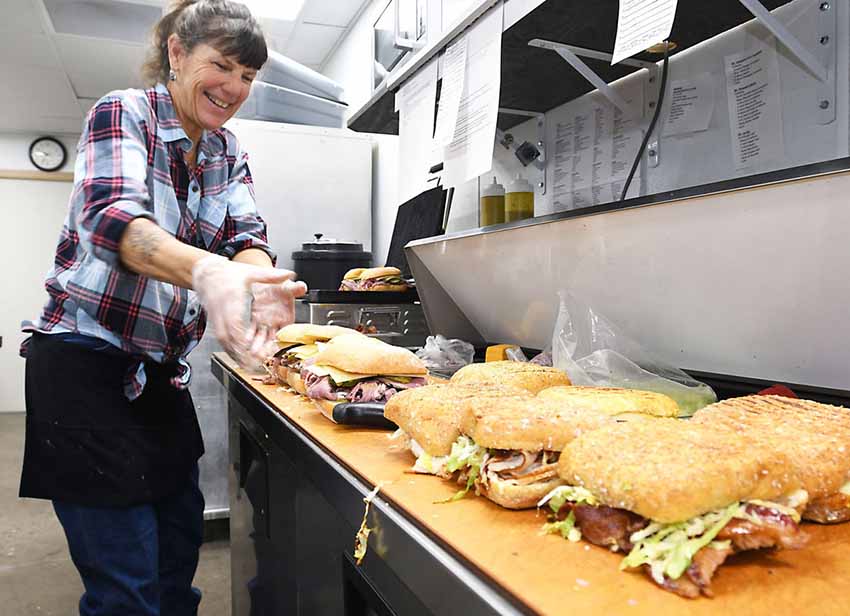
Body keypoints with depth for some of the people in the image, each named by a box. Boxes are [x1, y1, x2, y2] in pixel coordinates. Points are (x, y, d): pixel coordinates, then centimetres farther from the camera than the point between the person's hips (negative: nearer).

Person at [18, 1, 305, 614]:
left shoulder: (230, 153, 7)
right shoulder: (123, 113, -11)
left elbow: (246, 236, -7)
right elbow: (110, 217, -28)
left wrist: (260, 282, -33)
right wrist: (209, 271, -49)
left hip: (162, 372, 7)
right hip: (84, 361, -6)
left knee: (181, 542, 19)